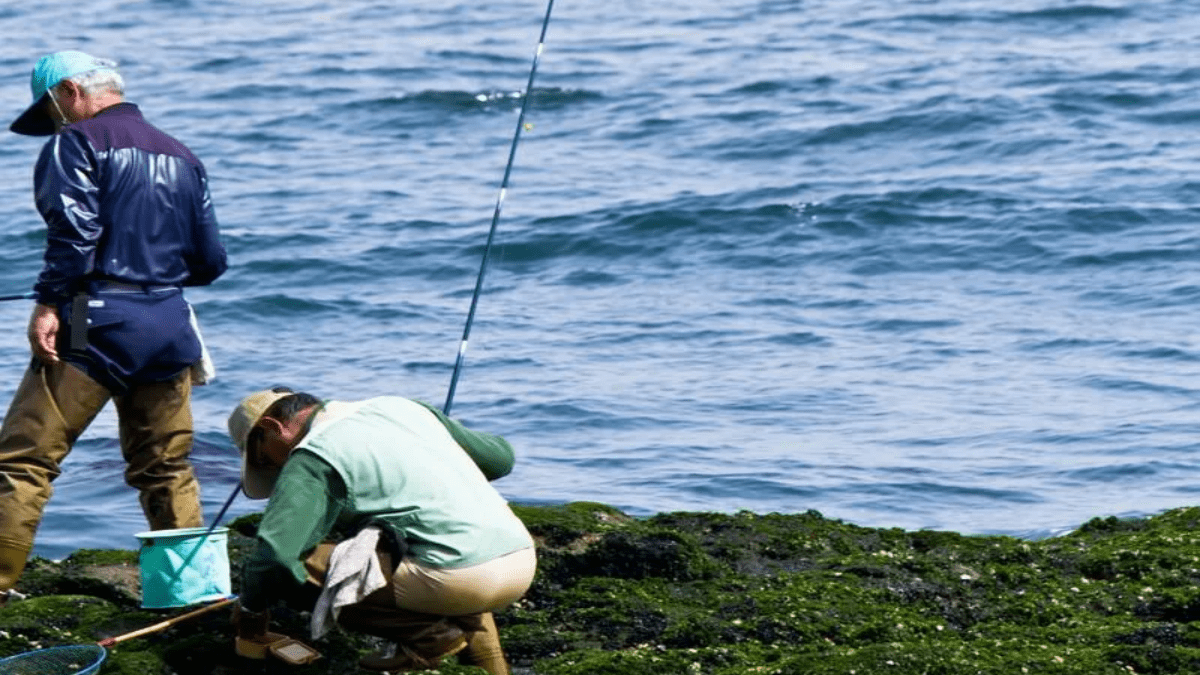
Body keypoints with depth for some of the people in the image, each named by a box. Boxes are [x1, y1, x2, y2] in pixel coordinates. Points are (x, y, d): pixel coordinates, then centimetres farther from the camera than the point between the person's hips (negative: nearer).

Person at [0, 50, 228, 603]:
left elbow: (74, 230, -16)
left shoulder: (79, 142, -1)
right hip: (169, 325, 7)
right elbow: (210, 262, 17)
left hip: (96, 325, -7)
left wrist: (48, 304, -16)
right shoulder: (183, 158, 19)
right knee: (166, 468, 16)